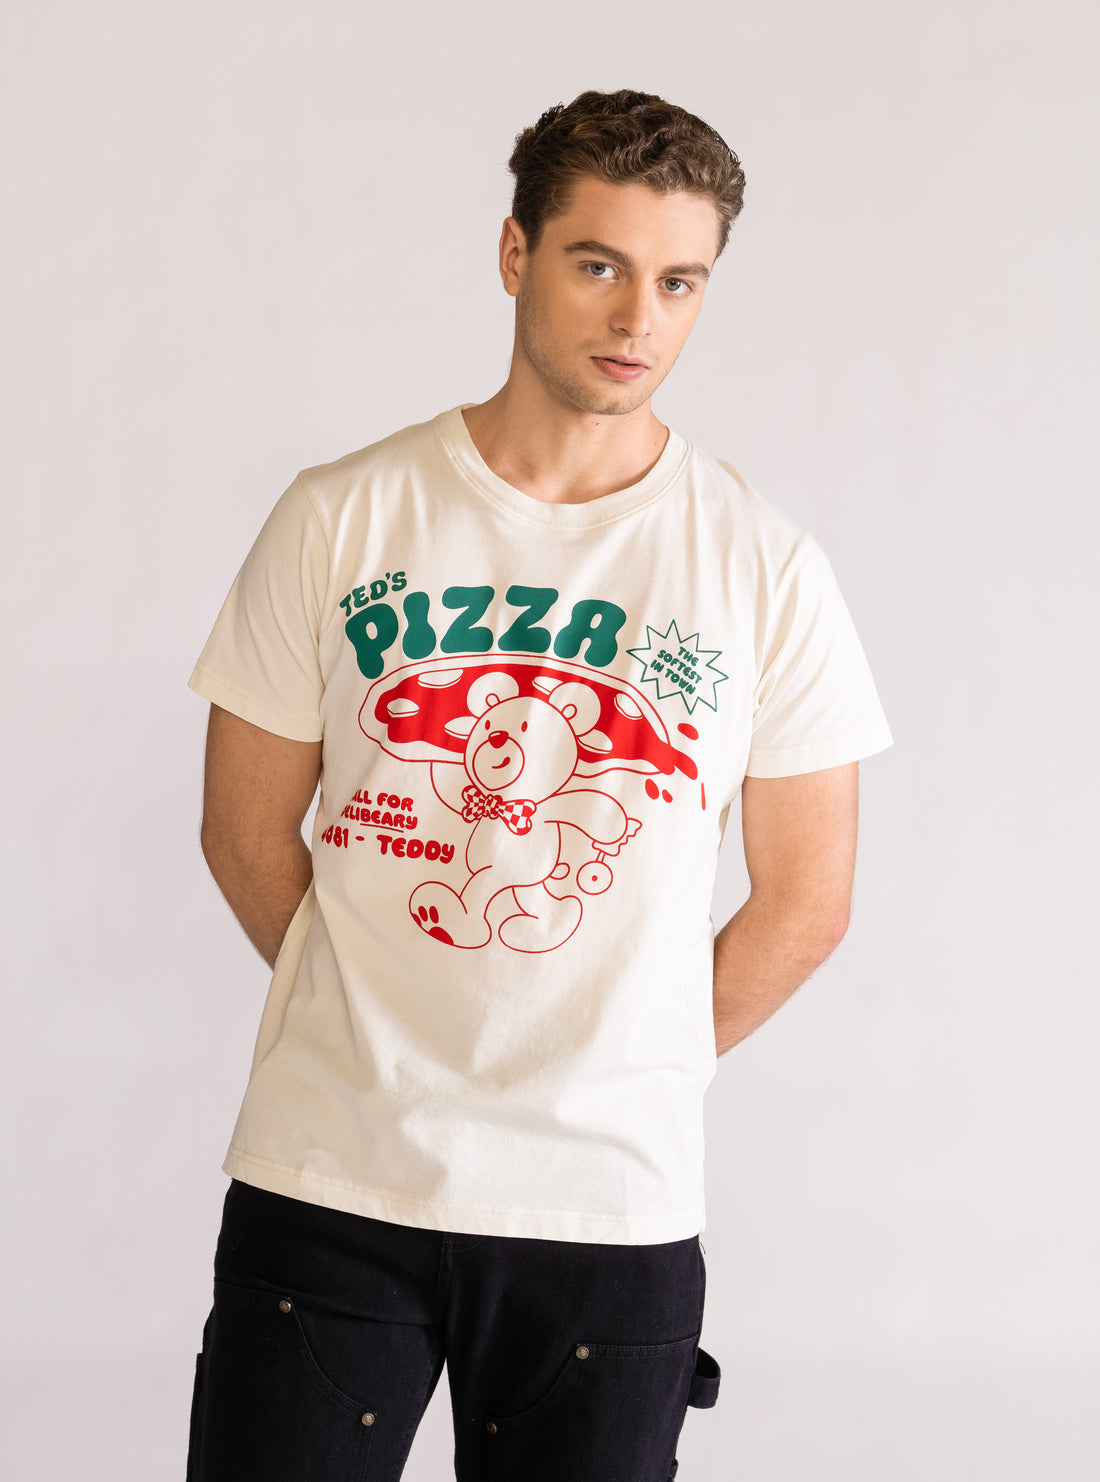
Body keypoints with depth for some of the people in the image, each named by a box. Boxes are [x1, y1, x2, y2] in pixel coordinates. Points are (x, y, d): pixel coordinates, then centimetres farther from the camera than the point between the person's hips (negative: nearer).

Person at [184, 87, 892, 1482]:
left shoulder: (764, 566, 0)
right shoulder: (340, 517, 0)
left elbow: (804, 900, 5)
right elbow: (247, 830, 7)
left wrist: (611, 1074, 6)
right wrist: (387, 1038, 8)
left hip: (615, 1208, 0)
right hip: (326, 1184, 0)